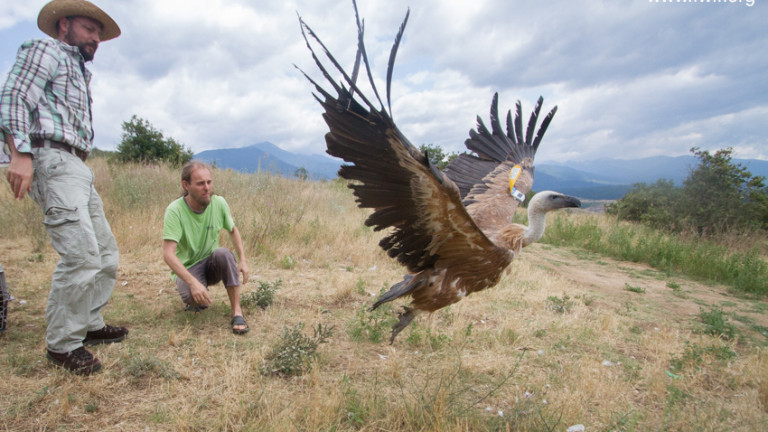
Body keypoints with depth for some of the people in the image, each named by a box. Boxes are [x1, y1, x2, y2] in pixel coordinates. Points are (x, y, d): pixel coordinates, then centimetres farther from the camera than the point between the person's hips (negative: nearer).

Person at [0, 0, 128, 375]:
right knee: (81, 254, -17)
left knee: (105, 252, 9)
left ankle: (89, 324, 20)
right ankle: (62, 344, -6)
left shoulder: (79, 71, 30)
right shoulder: (44, 50, 4)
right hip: (51, 159, -10)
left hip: (77, 168, 10)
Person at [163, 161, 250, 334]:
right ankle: (196, 300, 8)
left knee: (223, 253, -32)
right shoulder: (175, 211, -22)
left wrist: (243, 260, -5)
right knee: (194, 297, -33)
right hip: (187, 269, -2)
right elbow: (168, 254, -28)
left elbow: (233, 230, 9)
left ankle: (237, 312, -24)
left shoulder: (219, 203, -10)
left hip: (212, 264, 3)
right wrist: (193, 282, -39)